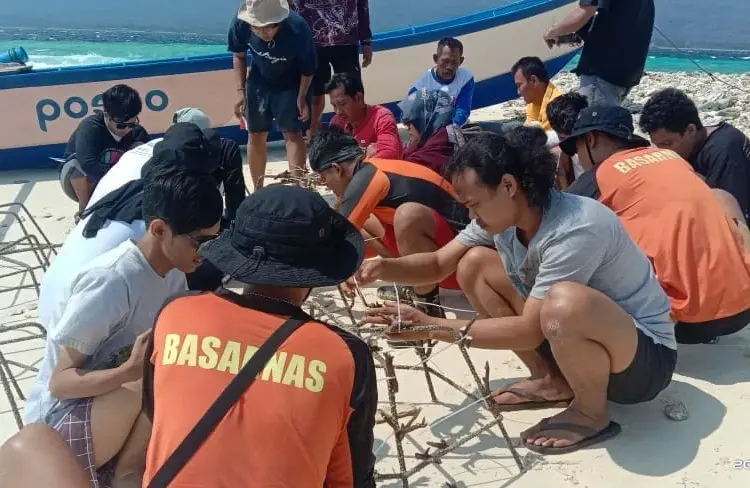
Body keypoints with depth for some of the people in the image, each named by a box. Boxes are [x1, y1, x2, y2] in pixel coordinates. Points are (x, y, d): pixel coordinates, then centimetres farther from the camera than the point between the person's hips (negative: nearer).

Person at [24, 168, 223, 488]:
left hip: (110, 410, 8)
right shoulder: (109, 282, -27)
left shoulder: (170, 271, -3)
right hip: (61, 424, -8)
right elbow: (60, 382, -22)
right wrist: (131, 370, -39)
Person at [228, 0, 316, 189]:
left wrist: (301, 98, -20)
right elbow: (239, 55, -6)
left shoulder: (297, 28, -35)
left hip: (291, 84, -3)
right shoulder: (240, 23, -27)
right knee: (256, 135, 6)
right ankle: (258, 190, 19)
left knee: (292, 133, -10)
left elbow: (308, 68, -17)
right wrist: (241, 91, -8)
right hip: (259, 82, 3)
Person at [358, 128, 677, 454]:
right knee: (474, 263, -2)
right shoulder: (501, 213, -8)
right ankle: (552, 381, 6)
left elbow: (529, 332, -31)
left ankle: (592, 414, -10)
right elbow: (438, 264, 2)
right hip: (575, 338, 8)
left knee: (565, 301, -41)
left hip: (646, 355, -7)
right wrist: (382, 268, -18)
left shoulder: (575, 230, -32)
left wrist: (431, 327, -29)